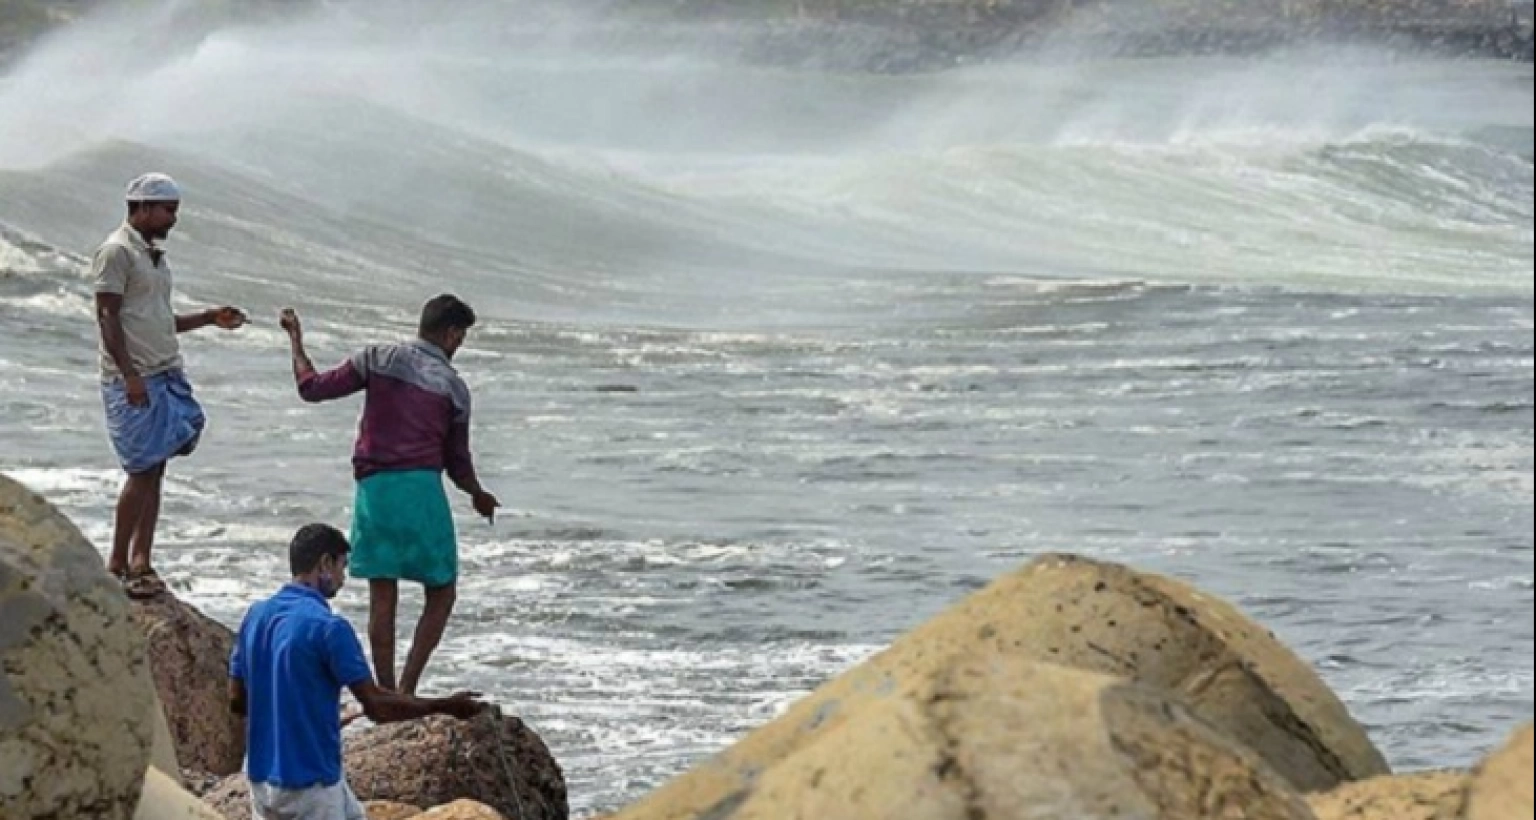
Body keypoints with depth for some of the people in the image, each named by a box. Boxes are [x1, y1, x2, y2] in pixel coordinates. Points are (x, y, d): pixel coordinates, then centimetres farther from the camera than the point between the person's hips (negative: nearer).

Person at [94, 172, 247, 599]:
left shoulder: (153, 255, 19)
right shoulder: (116, 252, -8)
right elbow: (107, 316, -14)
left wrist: (209, 319, 13)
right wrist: (129, 375, -21)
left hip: (166, 376, 8)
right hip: (133, 381, -8)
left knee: (154, 471, 5)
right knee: (142, 471, -8)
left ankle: (140, 562, 8)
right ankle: (118, 564, 0)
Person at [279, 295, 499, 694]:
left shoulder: (377, 359, 4)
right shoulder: (453, 387, 3)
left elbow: (312, 388, 3)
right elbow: (457, 461, 9)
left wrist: (296, 341, 19)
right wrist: (479, 496, 29)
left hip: (374, 487, 2)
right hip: (422, 489, -2)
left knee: (383, 597, 7)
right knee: (441, 594, 10)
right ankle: (406, 691, -2)